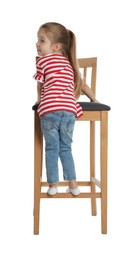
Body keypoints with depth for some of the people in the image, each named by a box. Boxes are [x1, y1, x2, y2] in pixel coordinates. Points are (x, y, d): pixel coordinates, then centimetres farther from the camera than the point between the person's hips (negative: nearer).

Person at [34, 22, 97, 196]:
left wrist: (40, 99, 37)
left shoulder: (42, 60, 7)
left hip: (49, 110, -4)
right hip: (70, 111, 4)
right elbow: (81, 84, 28)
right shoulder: (68, 62, 22)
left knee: (51, 149, 10)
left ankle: (53, 185, 15)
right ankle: (73, 185, 16)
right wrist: (94, 99, 42)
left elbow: (40, 85, 17)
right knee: (66, 148, 17)